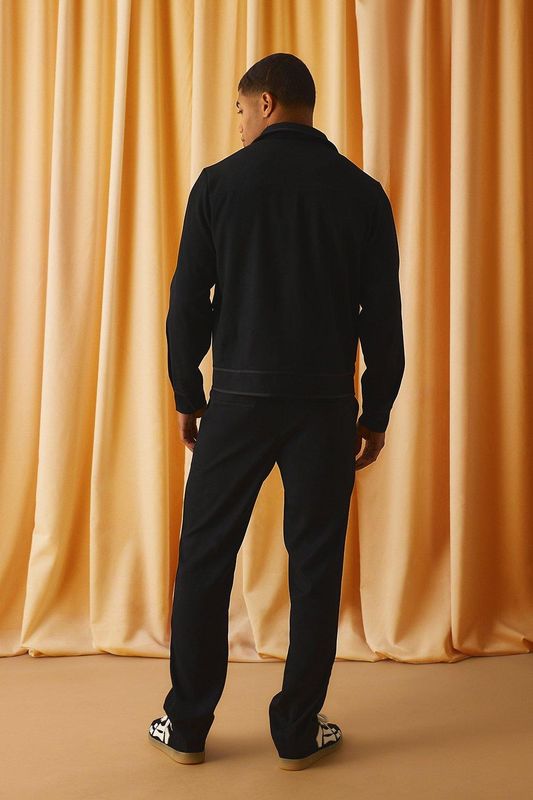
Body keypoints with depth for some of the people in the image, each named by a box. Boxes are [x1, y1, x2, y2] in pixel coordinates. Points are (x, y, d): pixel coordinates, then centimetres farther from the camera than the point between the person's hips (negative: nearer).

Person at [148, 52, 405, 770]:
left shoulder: (220, 183, -1)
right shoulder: (362, 193, 3)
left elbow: (189, 303, 0)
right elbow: (383, 315, 2)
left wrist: (187, 397, 10)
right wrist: (377, 411, 11)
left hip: (239, 400, -1)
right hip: (326, 406, 1)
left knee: (204, 558, 10)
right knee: (315, 567, 8)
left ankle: (188, 726, 19)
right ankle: (298, 733, 17)